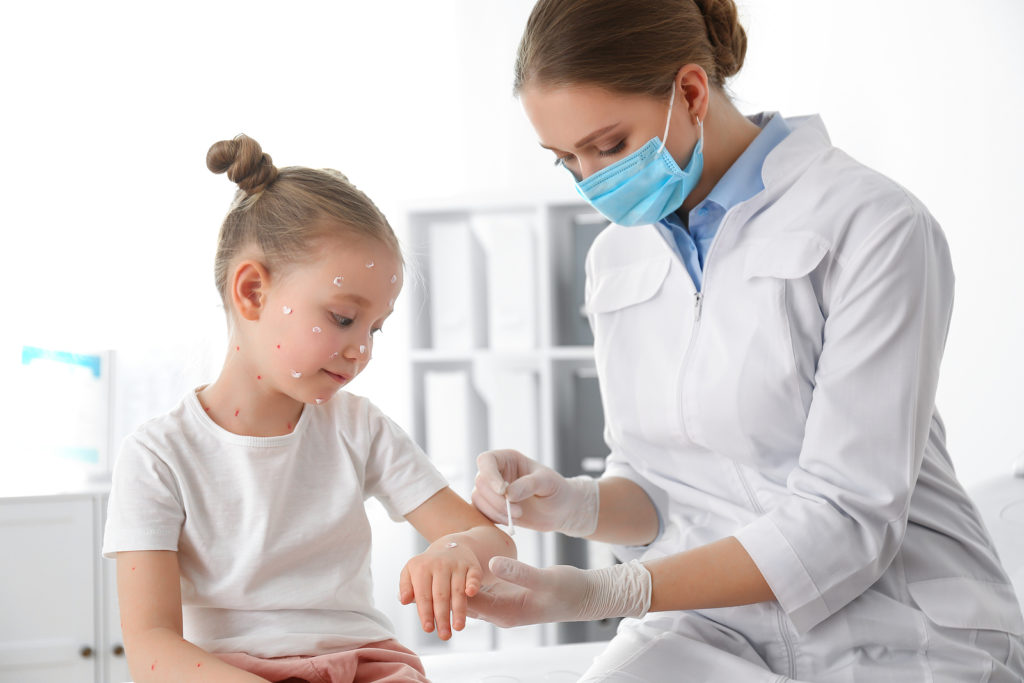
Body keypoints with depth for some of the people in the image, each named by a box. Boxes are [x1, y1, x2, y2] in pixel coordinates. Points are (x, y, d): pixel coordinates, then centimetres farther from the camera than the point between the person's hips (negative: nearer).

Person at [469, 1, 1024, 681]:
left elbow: (845, 521, -16)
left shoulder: (876, 226, -12)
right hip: (712, 625, 5)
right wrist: (573, 503, -9)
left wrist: (606, 593, -24)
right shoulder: (617, 257, 10)